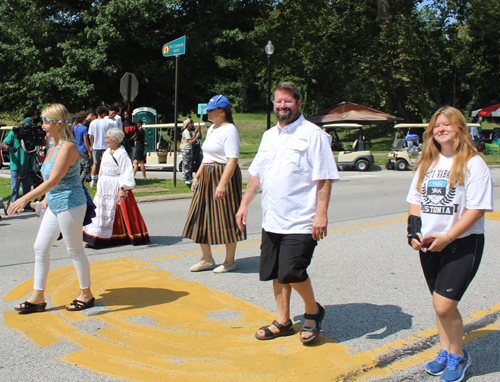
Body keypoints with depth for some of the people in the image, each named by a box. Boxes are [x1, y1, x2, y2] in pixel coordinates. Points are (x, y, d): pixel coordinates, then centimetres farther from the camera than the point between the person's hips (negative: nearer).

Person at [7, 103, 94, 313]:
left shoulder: (68, 147, -19)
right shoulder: (54, 146, 10)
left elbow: (53, 180, -27)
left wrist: (25, 199, -29)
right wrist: (46, 199, 18)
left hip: (70, 205, -10)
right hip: (54, 206, 10)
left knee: (75, 250, 3)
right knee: (40, 248, 10)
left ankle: (86, 295, 19)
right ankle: (38, 297, 19)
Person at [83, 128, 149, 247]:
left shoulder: (122, 154, -13)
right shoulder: (107, 153, 12)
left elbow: (126, 174, -18)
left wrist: (122, 189, -26)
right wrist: (99, 188, 20)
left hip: (117, 188, -8)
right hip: (105, 187, 8)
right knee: (101, 210, 7)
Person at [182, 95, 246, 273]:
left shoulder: (230, 131, -14)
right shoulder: (212, 129, 16)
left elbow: (232, 160, -22)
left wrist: (222, 184, -28)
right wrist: (197, 175, 17)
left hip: (224, 176, -10)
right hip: (207, 178, 10)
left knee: (226, 219, -1)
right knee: (201, 217, 10)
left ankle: (230, 261, 12)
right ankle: (207, 259, 21)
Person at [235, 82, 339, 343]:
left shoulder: (312, 134, -7)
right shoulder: (269, 135, 15)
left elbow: (324, 177, -11)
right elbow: (256, 173, 21)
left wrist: (321, 214, -18)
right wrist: (244, 204, 16)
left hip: (300, 221, -7)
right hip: (271, 220, 7)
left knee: (291, 272, -12)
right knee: (275, 273, 11)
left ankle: (313, 311, 15)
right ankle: (283, 322, 26)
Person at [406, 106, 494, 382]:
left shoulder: (472, 163, -10)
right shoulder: (427, 164, 12)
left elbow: (477, 209, -15)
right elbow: (415, 200, 15)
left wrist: (447, 238, -19)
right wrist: (415, 232, -1)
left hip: (462, 244, -6)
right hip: (429, 245, 6)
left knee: (444, 304, -10)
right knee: (440, 304, 14)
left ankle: (458, 356, 13)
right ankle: (445, 352, 31)